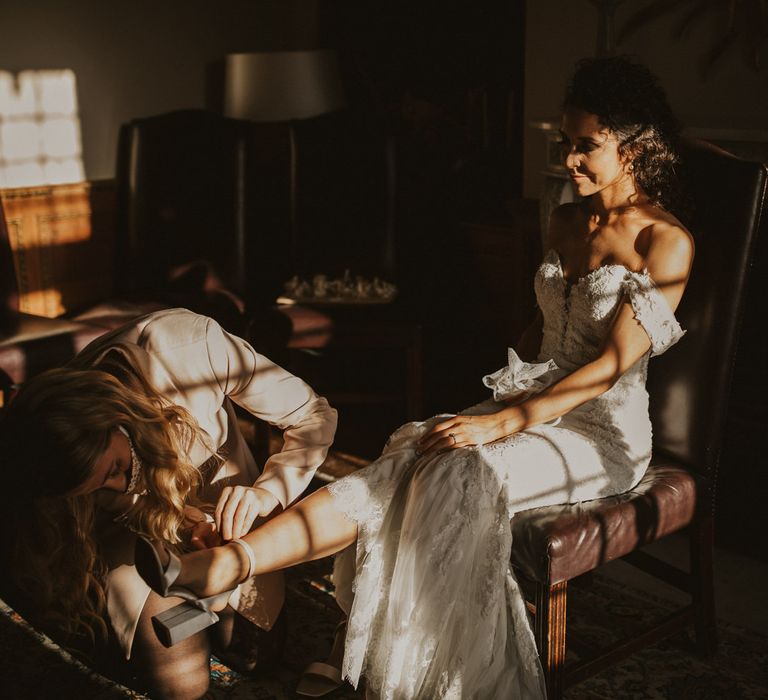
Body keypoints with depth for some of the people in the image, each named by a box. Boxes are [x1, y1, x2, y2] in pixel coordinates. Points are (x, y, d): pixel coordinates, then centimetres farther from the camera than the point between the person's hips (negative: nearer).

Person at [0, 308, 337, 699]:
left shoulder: (188, 347, -35)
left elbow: (314, 417, -24)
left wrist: (267, 491, -38)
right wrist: (175, 528, -28)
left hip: (227, 516, 1)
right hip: (139, 537, 0)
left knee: (245, 653, 0)